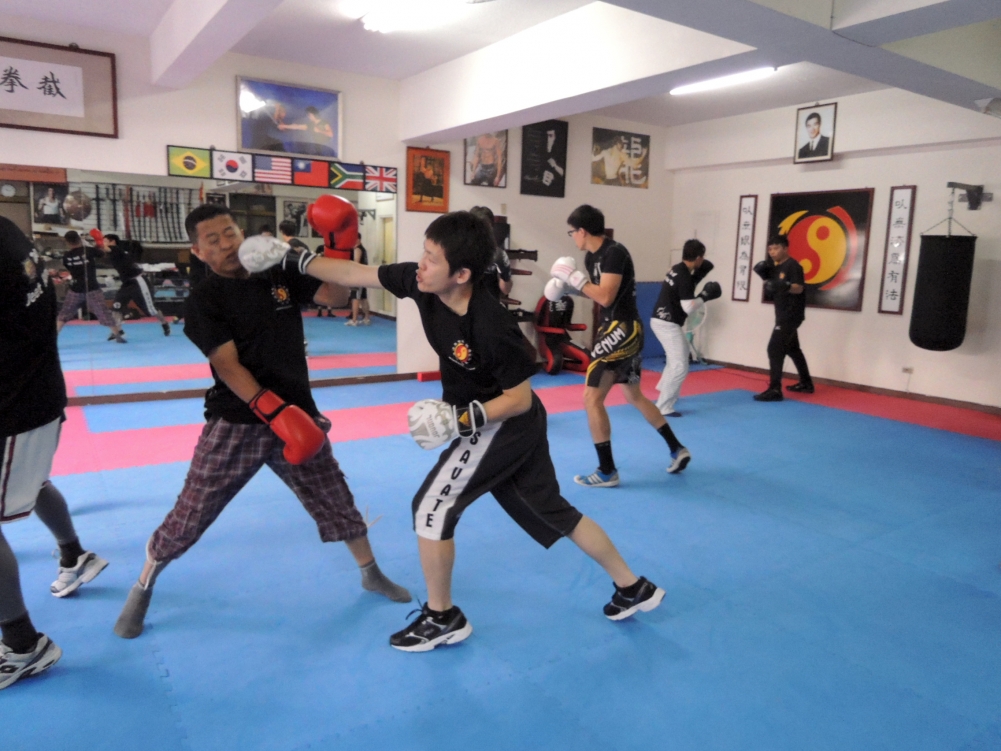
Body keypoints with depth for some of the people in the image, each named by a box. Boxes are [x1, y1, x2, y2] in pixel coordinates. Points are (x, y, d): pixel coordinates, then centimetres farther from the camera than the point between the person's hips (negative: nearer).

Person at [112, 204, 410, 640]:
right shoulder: (203, 301, -8)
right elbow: (228, 365, -19)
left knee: (336, 500, 13)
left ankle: (371, 574, 34)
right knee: (190, 515, 4)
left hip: (297, 413, 3)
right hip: (236, 423, -3)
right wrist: (273, 410, -30)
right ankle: (141, 590, 31)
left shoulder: (281, 274, 4)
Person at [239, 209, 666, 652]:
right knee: (552, 512, 18)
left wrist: (461, 418, -30)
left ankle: (442, 618, 18)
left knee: (431, 508, -3)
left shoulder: (492, 327, -32)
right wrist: (290, 259, -4)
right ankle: (633, 588, 33)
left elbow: (521, 398, -22)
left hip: (504, 426, -8)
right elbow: (354, 275, -3)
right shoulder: (423, 284, -11)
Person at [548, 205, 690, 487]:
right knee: (634, 395, 21)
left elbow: (605, 296, -25)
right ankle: (677, 449, 33)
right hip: (615, 328, 11)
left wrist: (574, 277, -16)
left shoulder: (614, 253, -18)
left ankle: (607, 471, -1)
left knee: (591, 397, -10)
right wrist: (566, 286, 7)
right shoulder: (592, 256, 10)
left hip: (623, 328, -11)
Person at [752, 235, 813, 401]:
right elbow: (772, 292, 16)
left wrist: (785, 286, -43)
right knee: (792, 348, 22)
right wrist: (765, 276, 2)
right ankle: (806, 383, 38)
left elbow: (799, 288, -24)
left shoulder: (792, 265, -14)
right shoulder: (775, 266, 12)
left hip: (792, 314, -11)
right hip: (783, 314, 11)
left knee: (775, 348, -18)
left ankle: (774, 390, -20)